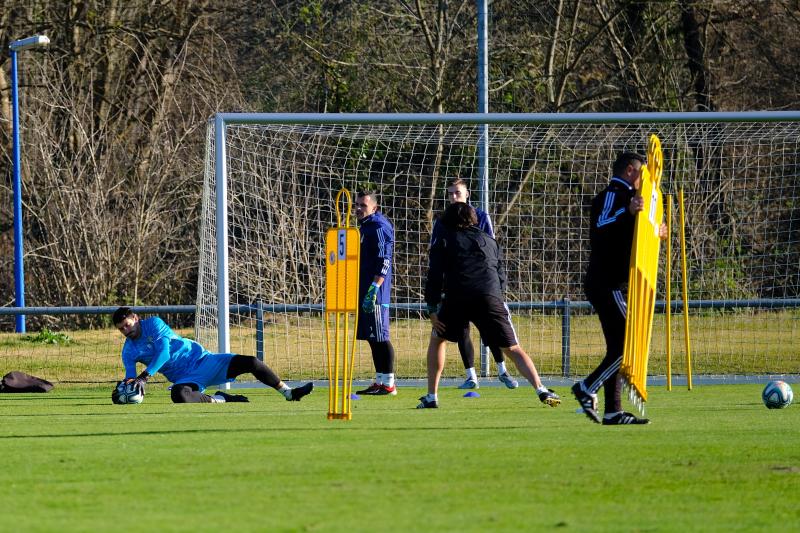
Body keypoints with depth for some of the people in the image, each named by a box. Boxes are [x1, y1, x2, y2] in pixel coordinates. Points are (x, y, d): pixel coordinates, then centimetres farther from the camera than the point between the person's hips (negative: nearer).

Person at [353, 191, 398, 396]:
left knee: (379, 337, -8)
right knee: (373, 339, 11)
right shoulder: (366, 227, 20)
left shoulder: (379, 227, -12)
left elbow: (384, 261, -20)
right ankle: (380, 382, 16)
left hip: (375, 294, -10)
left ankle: (388, 384, -7)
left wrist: (374, 288, -25)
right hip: (365, 293, 10)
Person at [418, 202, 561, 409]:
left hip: (457, 299, -1)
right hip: (490, 297, 1)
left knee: (437, 339, 22)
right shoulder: (488, 240, 27)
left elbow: (434, 277, 7)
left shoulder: (443, 243, 18)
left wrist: (432, 310, 6)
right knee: (513, 349, 4)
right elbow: (501, 276, 23)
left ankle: (431, 396, 16)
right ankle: (541, 391, -14)